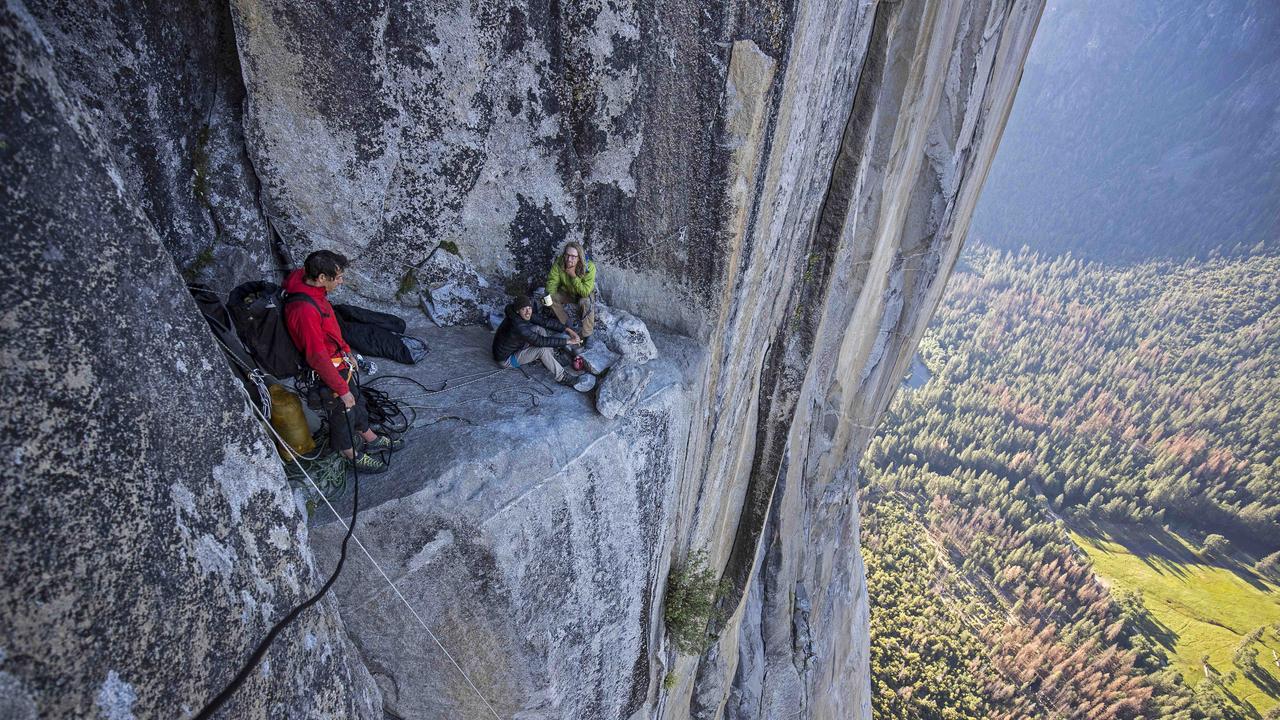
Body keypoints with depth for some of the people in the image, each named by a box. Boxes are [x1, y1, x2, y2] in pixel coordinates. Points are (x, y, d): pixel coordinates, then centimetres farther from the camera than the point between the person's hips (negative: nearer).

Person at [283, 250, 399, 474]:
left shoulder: (312, 288, -7)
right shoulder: (304, 310, -36)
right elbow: (317, 357, -30)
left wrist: (347, 352, 19)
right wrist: (342, 389, -22)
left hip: (339, 361, 9)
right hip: (328, 371, -9)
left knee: (357, 400, 26)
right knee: (342, 412, 13)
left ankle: (370, 438, 48)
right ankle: (352, 455, 37)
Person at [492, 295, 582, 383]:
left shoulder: (524, 315, -11)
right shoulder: (517, 326, -36)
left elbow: (545, 321, -6)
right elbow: (541, 341, -35)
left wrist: (567, 329, -15)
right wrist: (568, 341, -32)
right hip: (506, 359, -9)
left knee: (539, 329, -2)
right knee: (542, 349, -23)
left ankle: (550, 361, 1)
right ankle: (561, 377, -11)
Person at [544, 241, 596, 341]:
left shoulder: (589, 267, -33)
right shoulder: (559, 263, -24)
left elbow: (585, 292, -36)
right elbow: (552, 282, -14)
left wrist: (573, 276, -40)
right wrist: (548, 295, -35)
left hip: (584, 295, -4)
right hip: (566, 293, 4)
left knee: (585, 302, -35)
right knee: (552, 298, -20)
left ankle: (587, 336, -21)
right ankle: (566, 325, 3)